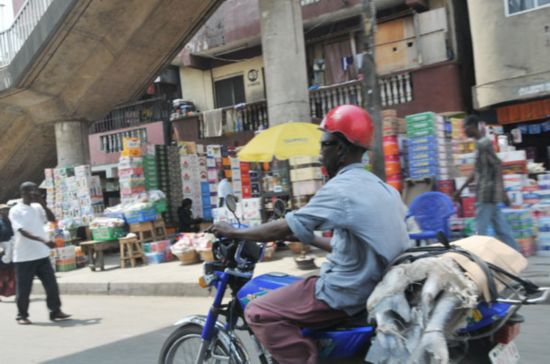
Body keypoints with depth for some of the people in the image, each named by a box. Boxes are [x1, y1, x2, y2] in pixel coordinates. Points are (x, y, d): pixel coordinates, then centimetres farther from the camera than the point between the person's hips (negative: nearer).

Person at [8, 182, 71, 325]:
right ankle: (22, 315, 17)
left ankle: (55, 311, 11)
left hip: (42, 254, 5)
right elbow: (23, 231, -20)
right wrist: (43, 240, -32)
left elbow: (52, 219, 2)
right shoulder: (15, 211, -8)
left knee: (51, 284, 3)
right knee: (23, 289, 4)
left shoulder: (37, 207, 9)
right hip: (24, 256, -5)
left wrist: (43, 203, -7)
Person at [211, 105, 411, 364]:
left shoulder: (341, 188, -18)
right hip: (373, 285, 10)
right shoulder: (377, 185, 11)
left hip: (346, 292, -10)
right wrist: (306, 238, 22)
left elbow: (284, 228, -17)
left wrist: (235, 233, -4)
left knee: (258, 313, -8)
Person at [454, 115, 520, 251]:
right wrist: (461, 189, 25)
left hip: (486, 193, -10)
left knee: (480, 231, -4)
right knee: (501, 229, 11)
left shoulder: (483, 144, -12)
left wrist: (502, 192, -20)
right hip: (487, 193, 10)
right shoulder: (481, 143, 17)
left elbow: (498, 166, -18)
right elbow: (476, 171, 23)